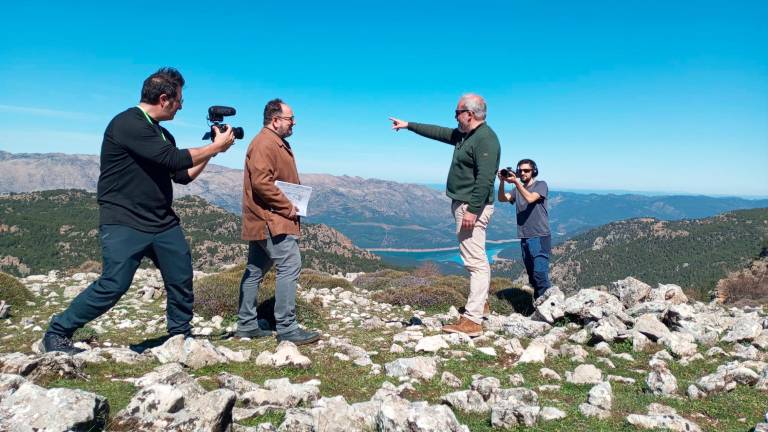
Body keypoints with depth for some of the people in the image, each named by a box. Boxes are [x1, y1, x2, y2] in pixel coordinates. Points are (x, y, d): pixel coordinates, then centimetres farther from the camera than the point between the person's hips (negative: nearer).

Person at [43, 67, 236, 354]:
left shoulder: (162, 134, 14)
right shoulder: (128, 124, -13)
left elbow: (182, 175, 17)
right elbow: (174, 159, -21)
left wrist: (211, 152, 7)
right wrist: (216, 147, -10)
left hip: (163, 223, 8)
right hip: (124, 224, -8)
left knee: (182, 280, 6)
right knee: (113, 285, -10)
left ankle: (181, 336, 23)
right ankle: (57, 333, 9)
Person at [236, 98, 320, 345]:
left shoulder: (277, 142, 20)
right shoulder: (265, 144, -14)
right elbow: (261, 182, -25)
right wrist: (287, 207, -19)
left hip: (262, 221, 11)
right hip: (272, 221, -11)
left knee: (256, 269, 13)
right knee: (290, 267, -12)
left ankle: (247, 325, 21)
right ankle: (287, 329, -8)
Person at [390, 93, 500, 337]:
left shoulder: (485, 139, -17)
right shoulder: (465, 135, 15)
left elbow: (485, 179, -24)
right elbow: (438, 132, 26)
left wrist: (472, 210, -28)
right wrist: (409, 125, 30)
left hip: (472, 207, -11)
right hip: (464, 205, 11)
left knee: (475, 261, -11)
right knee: (476, 258, 20)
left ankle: (472, 321, -10)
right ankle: (481, 304, 33)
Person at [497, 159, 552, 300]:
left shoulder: (541, 185, 0)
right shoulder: (517, 189, 15)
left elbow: (530, 198, -18)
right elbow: (502, 198, -2)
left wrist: (516, 182, -22)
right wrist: (502, 182, -18)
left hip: (540, 237, -6)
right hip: (524, 238, 6)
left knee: (540, 273, -17)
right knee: (532, 275, 11)